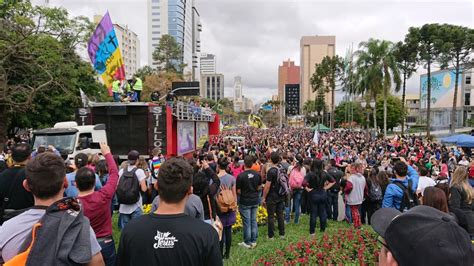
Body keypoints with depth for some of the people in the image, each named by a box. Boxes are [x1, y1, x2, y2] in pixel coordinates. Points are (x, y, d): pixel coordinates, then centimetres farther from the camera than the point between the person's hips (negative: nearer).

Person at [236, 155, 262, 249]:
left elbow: (238, 191, -12)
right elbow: (259, 187, 6)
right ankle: (254, 241, 23)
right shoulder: (257, 174, -5)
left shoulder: (241, 176, -19)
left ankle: (247, 243, 15)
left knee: (247, 222, 5)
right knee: (253, 221, 14)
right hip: (255, 201, 4)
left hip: (245, 202, -4)